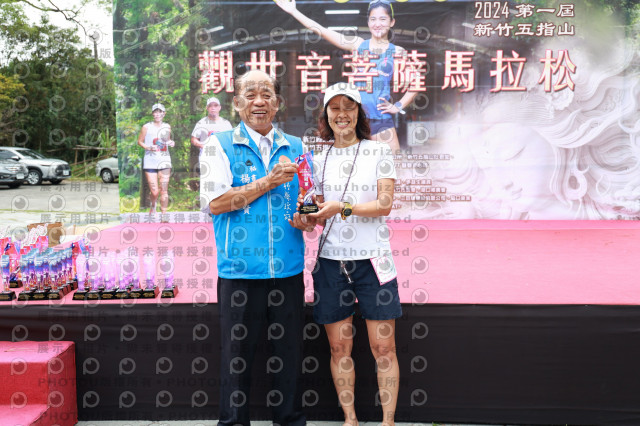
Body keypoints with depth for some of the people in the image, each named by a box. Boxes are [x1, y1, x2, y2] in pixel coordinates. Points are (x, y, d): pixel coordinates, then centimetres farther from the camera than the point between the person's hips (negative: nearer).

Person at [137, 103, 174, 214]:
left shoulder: (167, 127, 11)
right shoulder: (147, 127, 1)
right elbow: (140, 141, 6)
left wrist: (171, 143, 3)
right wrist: (149, 148, -11)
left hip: (164, 161, 2)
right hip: (150, 161, -2)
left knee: (164, 190, -4)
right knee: (154, 192, -4)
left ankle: (163, 214, 6)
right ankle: (153, 205, 29)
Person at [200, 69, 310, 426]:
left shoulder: (296, 148, 11)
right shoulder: (220, 145, 1)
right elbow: (216, 202, -11)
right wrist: (270, 182, -13)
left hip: (288, 269, 3)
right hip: (240, 269, -3)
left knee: (290, 351, 11)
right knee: (237, 353, 7)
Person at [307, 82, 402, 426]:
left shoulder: (379, 152, 2)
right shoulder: (320, 160, 10)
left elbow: (384, 204, -8)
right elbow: (320, 214, 14)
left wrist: (343, 208, -22)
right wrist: (307, 216, -8)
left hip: (372, 259, -2)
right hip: (331, 260, 3)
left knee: (384, 348, 1)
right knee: (339, 347, 8)